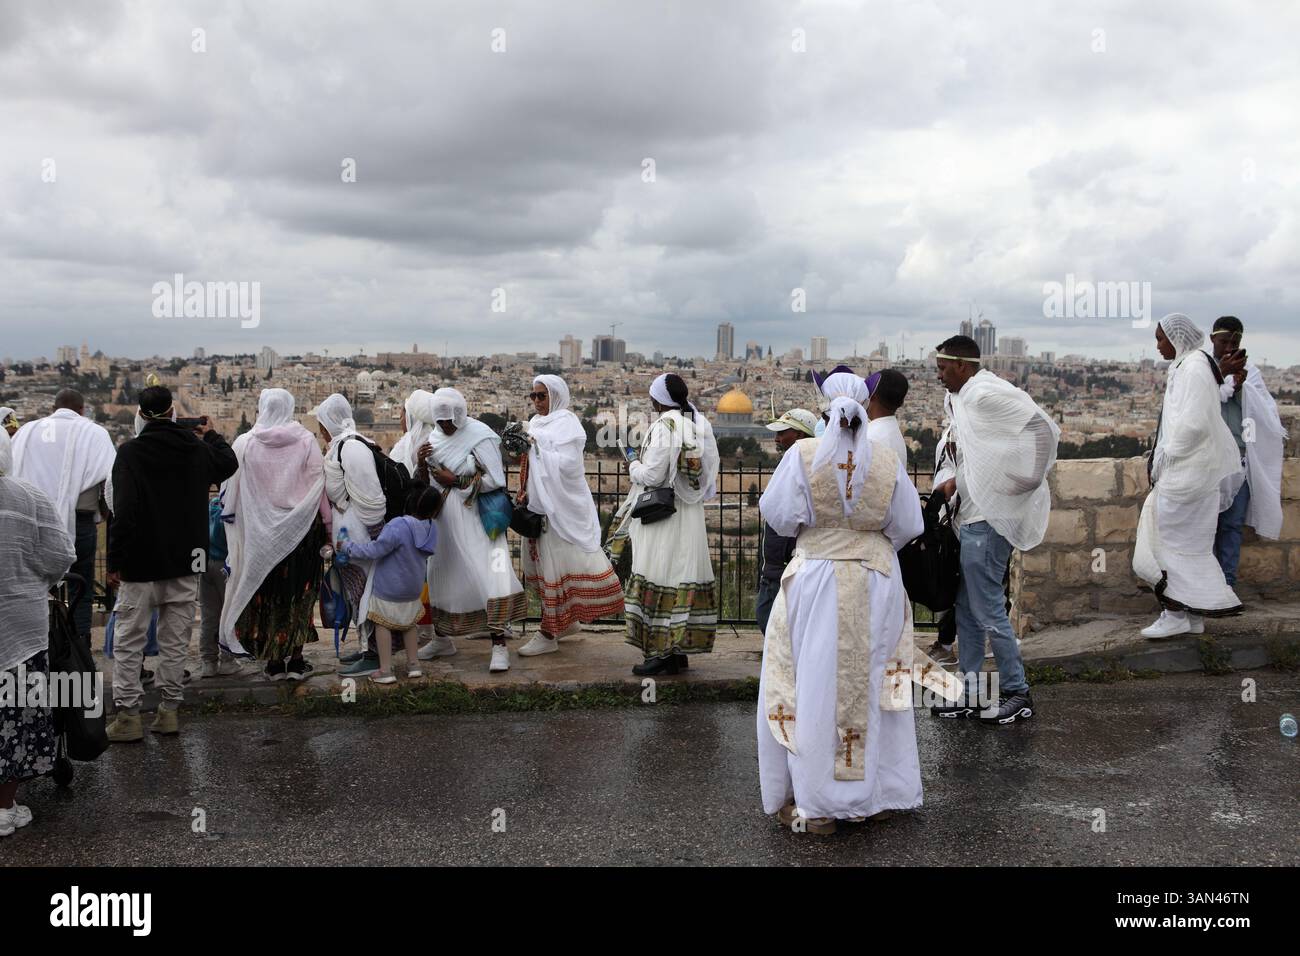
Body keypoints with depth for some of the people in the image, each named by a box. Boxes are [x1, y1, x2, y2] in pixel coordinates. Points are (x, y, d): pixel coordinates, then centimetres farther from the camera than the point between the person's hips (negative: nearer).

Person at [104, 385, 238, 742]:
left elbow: (124, 511, -17)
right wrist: (211, 435, 41)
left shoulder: (130, 452, -11)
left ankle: (128, 717, 5)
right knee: (176, 641, 11)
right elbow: (229, 464, 25)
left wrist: (115, 561, -11)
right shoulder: (197, 449, 2)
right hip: (185, 564, 4)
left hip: (141, 564, -4)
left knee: (128, 642, 4)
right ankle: (169, 711, 15)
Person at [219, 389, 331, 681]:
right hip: (301, 530, 0)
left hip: (259, 532, 1)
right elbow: (319, 485, -5)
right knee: (298, 592, 9)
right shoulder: (306, 441, -7)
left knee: (266, 594, 10)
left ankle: (274, 662, 15)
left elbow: (231, 491, 0)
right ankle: (295, 660, 11)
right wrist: (327, 526, 4)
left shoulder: (244, 443, -6)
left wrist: (227, 515, 17)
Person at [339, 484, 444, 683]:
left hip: (388, 590, -6)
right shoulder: (431, 528, -10)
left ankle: (385, 670, 9)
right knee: (409, 623, 25)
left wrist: (348, 546, -12)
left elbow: (374, 550, -26)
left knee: (383, 624, 9)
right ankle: (413, 663, 30)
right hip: (413, 590, 6)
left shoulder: (398, 527, -29)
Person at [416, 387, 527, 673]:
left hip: (476, 520, -6)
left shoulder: (480, 437, -11)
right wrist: (421, 464, -9)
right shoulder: (434, 438, 7)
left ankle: (499, 645, -11)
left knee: (492, 577, -15)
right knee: (439, 577, 14)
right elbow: (426, 484, 12)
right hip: (444, 520, 6)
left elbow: (496, 480, -15)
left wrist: (455, 481, -15)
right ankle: (443, 637, 32)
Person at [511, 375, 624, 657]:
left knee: (554, 565, -4)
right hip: (539, 504, 8)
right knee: (540, 562, 13)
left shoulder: (566, 423, -9)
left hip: (560, 505, -8)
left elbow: (567, 464, -20)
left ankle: (549, 634, 1)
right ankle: (567, 620, 27)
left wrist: (537, 444, -19)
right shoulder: (536, 423, 14)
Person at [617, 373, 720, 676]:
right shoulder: (699, 425, 7)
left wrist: (634, 466, 3)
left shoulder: (664, 427, -15)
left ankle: (663, 653, 0)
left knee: (659, 582, -3)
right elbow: (707, 471, 12)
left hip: (662, 515, -8)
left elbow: (652, 475, -18)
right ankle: (680, 650, 17)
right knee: (685, 577, 10)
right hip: (691, 515, 8)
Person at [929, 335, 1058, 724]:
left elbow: (1042, 427, -23)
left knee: (988, 610, -3)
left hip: (988, 519, -10)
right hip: (970, 516, 10)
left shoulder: (986, 394, -16)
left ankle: (1017, 693, 10)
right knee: (966, 609, 14)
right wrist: (956, 481, 8)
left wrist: (1019, 483, -17)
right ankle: (969, 691, 23)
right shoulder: (959, 399, 14)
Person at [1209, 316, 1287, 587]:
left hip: (1241, 459, 2)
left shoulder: (1250, 371, 11)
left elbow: (1267, 412, 2)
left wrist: (1241, 386, -13)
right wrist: (1223, 375, -24)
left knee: (1233, 523, 3)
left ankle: (1227, 582, 8)